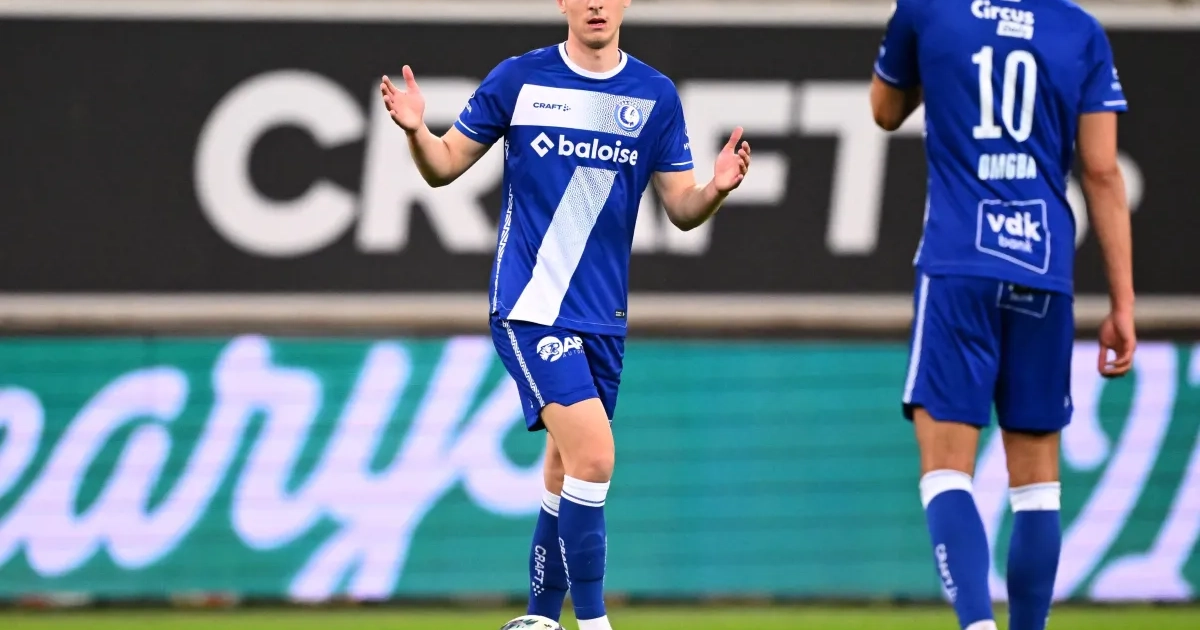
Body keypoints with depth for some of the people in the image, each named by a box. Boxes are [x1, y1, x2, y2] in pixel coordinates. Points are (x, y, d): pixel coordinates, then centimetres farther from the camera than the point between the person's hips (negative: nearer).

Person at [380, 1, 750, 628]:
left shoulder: (655, 95, 5)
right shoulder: (519, 79, -2)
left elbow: (681, 209, 7)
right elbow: (445, 166, 4)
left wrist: (716, 188, -14)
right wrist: (416, 131, -17)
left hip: (602, 317, 4)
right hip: (528, 309, -4)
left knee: (567, 475, 11)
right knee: (593, 454, -19)